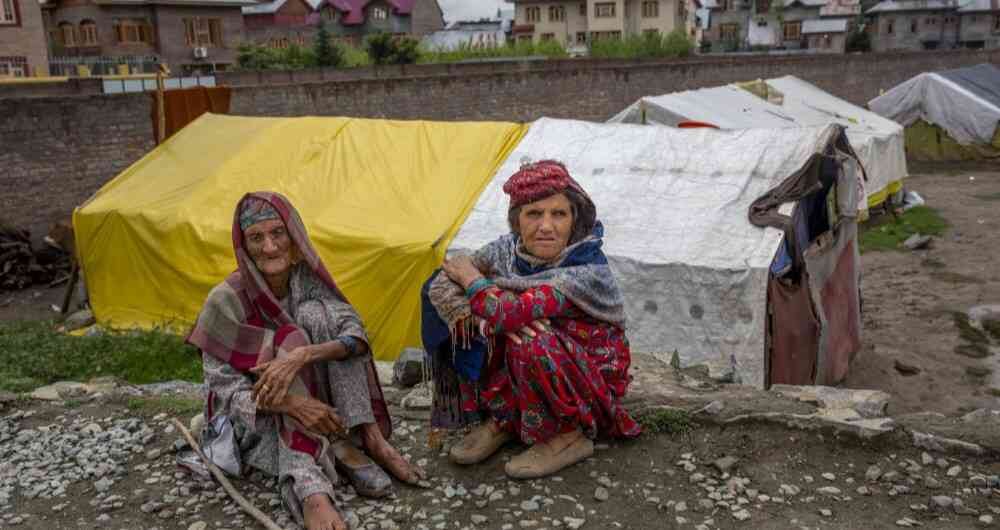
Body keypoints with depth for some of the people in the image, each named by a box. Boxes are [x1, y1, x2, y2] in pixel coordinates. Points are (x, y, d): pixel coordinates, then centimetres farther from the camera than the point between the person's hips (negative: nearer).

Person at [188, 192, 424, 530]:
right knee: (292, 338, -29)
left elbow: (356, 336, -22)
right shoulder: (227, 298, -18)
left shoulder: (308, 280, -8)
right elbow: (221, 385, -18)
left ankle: (368, 437, -25)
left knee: (314, 313, -22)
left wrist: (302, 356, -41)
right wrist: (289, 402, -35)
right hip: (254, 416, -3)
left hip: (317, 398, 3)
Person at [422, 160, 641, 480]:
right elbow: (440, 284, -10)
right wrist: (483, 314, -28)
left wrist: (471, 278, -20)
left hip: (592, 391, -6)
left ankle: (569, 437, -10)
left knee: (528, 339, -33)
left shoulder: (589, 271, -29)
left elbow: (510, 313, -39)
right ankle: (500, 419, 2)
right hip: (527, 383, 6)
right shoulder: (508, 249, -9)